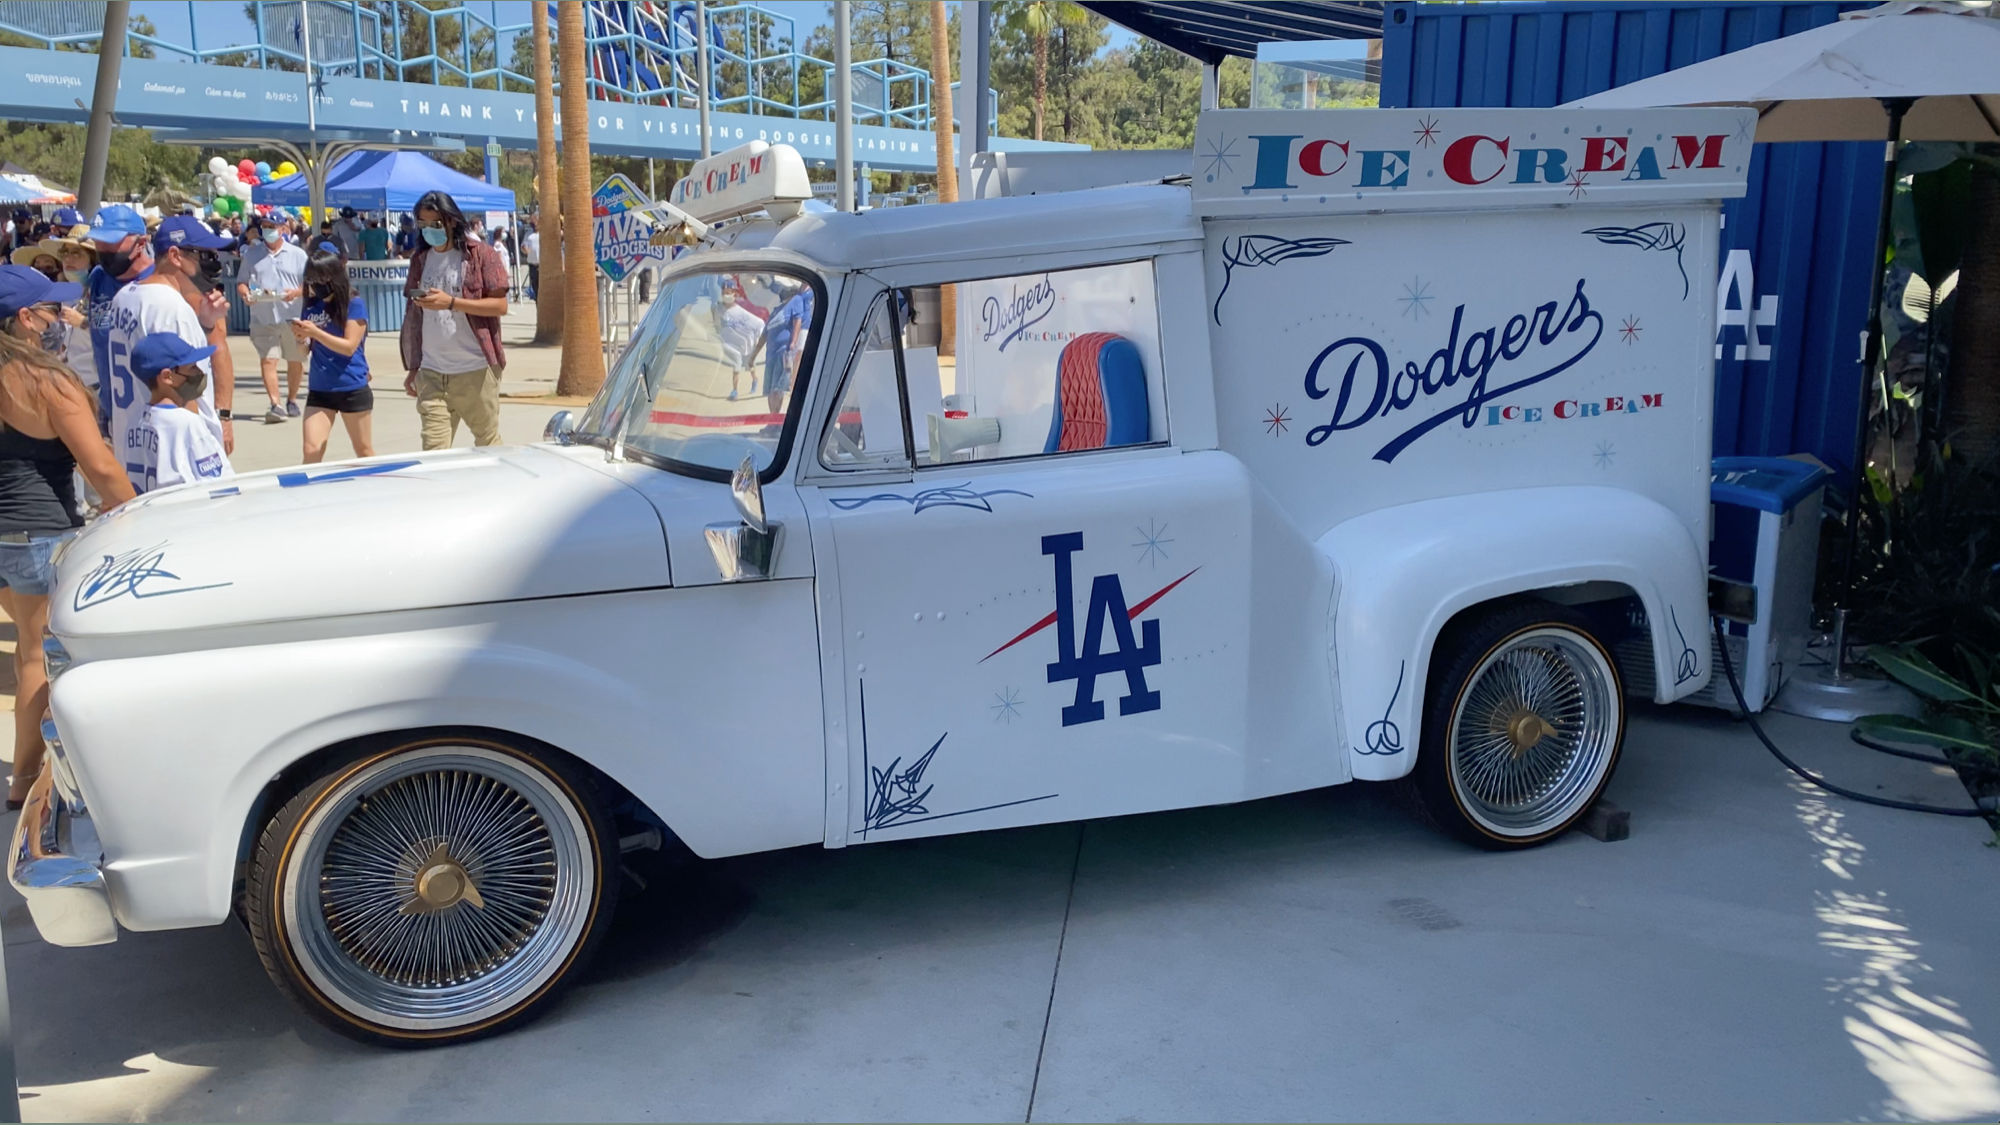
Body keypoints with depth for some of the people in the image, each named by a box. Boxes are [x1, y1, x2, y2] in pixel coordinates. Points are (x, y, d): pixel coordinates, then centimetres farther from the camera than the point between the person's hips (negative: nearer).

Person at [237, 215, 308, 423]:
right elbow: (241, 281, 13)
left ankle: (291, 401, 25)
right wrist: (245, 293, -10)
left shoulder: (297, 254, 7)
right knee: (267, 359, -11)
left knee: (295, 360, 8)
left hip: (291, 315, 0)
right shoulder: (251, 254, 10)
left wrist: (297, 292, -16)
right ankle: (275, 405, -17)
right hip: (262, 318, 0)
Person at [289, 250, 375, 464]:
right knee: (311, 451, -5)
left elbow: (349, 346, -13)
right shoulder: (312, 306, 7)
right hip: (319, 390, 4)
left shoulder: (354, 304, -8)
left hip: (353, 389, -4)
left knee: (364, 451, 10)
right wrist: (301, 336, -10)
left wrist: (315, 332, -22)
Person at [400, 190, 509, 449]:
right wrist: (412, 368, 14)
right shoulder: (420, 261, 13)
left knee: (488, 443, 6)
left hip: (476, 369, -3)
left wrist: (451, 302, -17)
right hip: (431, 372, 3)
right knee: (434, 450, -5)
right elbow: (412, 318, 16)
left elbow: (500, 305, -8)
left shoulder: (480, 255, 0)